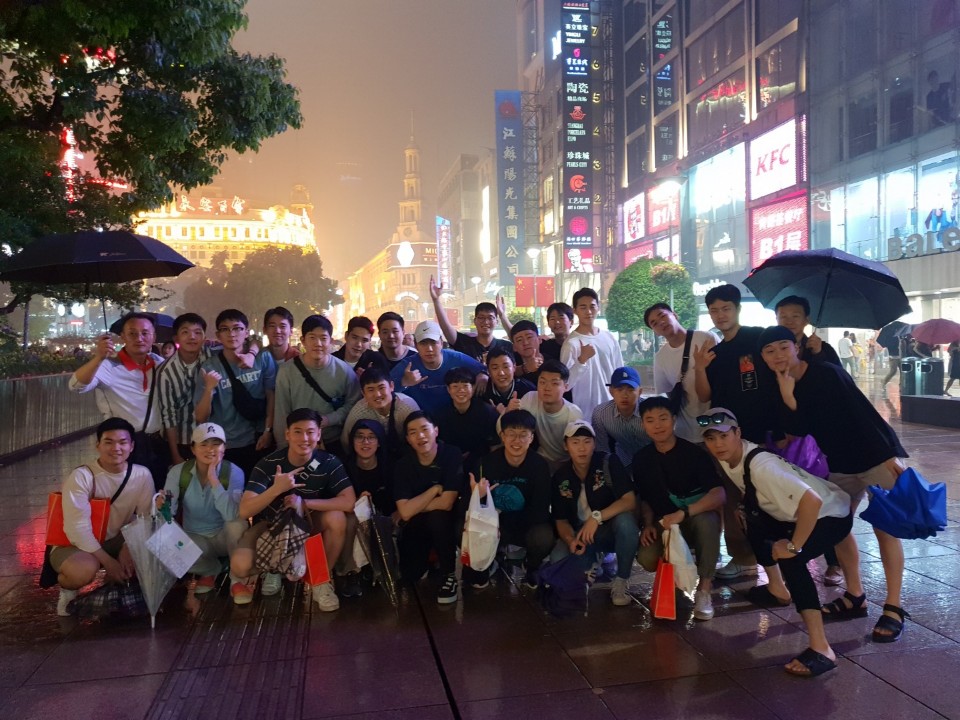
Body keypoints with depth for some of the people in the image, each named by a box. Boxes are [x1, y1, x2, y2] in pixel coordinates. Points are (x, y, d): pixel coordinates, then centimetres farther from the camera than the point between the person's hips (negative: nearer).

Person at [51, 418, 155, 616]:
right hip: (75, 544, -4)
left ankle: (115, 582, 5)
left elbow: (146, 518, -9)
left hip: (117, 541, 4)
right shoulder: (81, 477, -21)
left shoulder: (142, 475, -9)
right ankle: (67, 587, 2)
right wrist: (108, 561, -26)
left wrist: (129, 548, -26)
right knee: (85, 570, -36)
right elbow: (77, 528, -25)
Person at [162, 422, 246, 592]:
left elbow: (231, 515, -32)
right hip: (194, 538, 2)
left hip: (224, 536, -2)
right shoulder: (178, 471, -11)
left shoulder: (234, 472, -17)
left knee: (238, 522, -34)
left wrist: (214, 479, -36)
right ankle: (211, 569, 4)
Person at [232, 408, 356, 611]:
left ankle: (321, 580, -8)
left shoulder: (329, 463, -18)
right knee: (240, 565, -29)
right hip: (272, 524, -1)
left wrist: (304, 503, -30)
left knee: (336, 518, -31)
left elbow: (349, 502, -27)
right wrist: (276, 489, -44)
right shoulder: (268, 464, -21)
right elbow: (244, 511, -27)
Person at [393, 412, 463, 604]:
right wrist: (435, 489, -22)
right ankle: (426, 556, 24)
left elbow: (446, 503, -27)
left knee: (436, 517, -36)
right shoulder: (403, 465, -12)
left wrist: (414, 508, -17)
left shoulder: (452, 455, -20)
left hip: (446, 520, -3)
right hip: (418, 525, 3)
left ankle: (450, 574, -14)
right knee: (410, 575, -13)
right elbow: (405, 512, -21)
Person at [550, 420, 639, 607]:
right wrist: (570, 540, -23)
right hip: (580, 534, 2)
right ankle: (590, 568, 10)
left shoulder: (609, 462, -15)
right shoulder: (560, 477, -4)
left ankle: (620, 584, -14)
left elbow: (630, 501, -23)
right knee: (558, 561, -27)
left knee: (625, 521, -37)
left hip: (611, 530, -2)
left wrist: (596, 517, -35)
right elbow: (561, 520, 0)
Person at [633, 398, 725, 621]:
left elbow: (719, 495, -26)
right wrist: (648, 524, -12)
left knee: (706, 519, -39)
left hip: (698, 519, -3)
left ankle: (705, 588, -19)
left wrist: (682, 513, -38)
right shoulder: (641, 459, -2)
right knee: (647, 558, -28)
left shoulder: (694, 452, -16)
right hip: (664, 525, 3)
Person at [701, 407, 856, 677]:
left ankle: (821, 649, -28)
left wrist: (794, 547, -34)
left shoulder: (760, 465, -35)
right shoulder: (727, 458, -10)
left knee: (789, 559, -29)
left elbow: (812, 501, -43)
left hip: (831, 514, -9)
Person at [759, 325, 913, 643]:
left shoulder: (826, 373, -19)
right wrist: (787, 397, -23)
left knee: (885, 528, -5)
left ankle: (893, 608, 0)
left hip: (876, 456, -7)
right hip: (841, 463, 7)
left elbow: (864, 413, -20)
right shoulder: (783, 386, 0)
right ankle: (854, 596, 19)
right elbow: (798, 430, -8)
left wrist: (888, 455, -23)